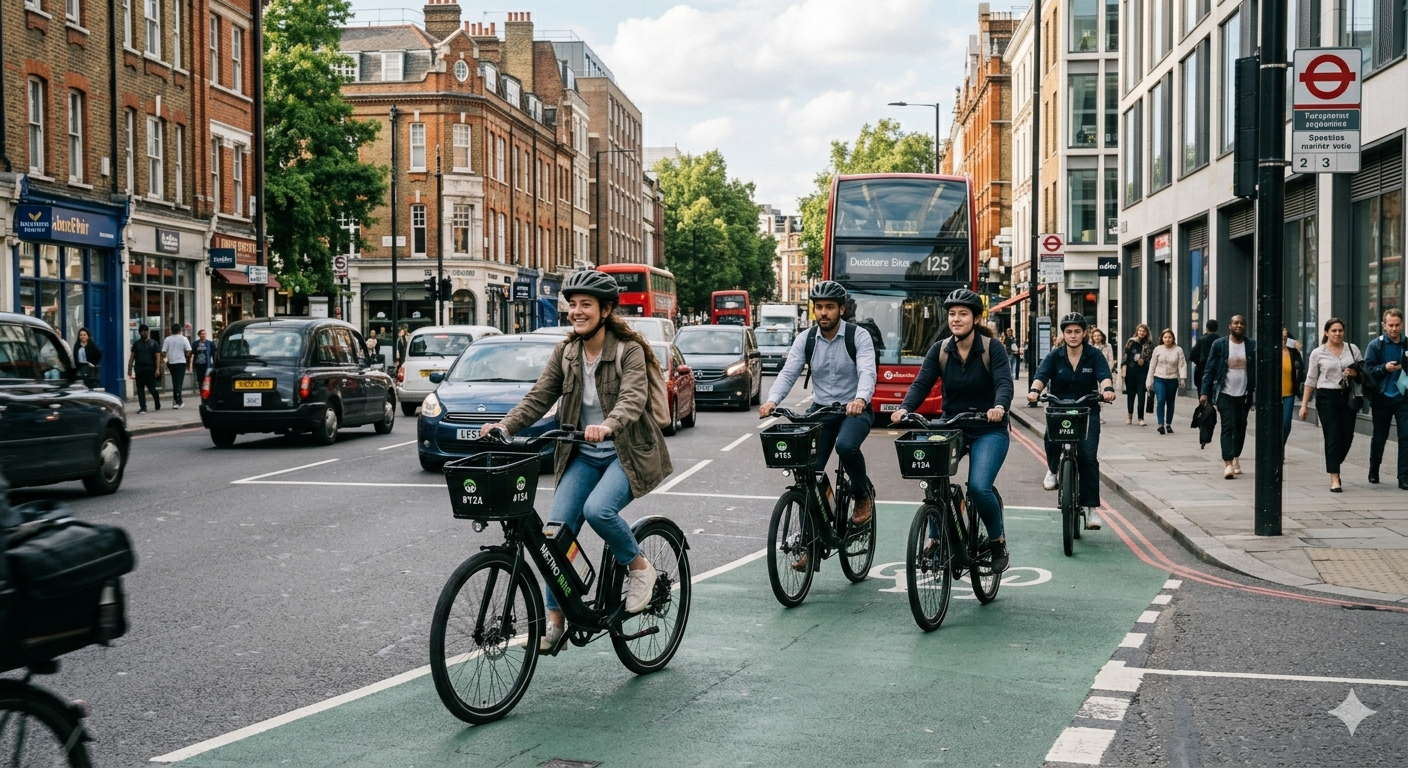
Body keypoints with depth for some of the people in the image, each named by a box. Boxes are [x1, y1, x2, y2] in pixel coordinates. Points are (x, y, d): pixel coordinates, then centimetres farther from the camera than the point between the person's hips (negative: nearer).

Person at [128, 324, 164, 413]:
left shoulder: (153, 343, 5)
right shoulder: (136, 343, 11)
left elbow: (158, 357, -1)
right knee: (140, 389, 0)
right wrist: (129, 370, 2)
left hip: (150, 369, -2)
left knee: (152, 388, 0)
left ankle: (157, 405, 20)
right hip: (139, 369, 2)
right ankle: (143, 407, 3)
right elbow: (132, 357, 9)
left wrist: (157, 369, -13)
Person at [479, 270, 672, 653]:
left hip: (626, 453, -5)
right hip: (583, 455, 5)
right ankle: (555, 619, 3)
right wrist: (505, 425, -18)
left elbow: (633, 398, -26)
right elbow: (539, 397, 0)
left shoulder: (629, 349, -11)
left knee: (598, 509, -30)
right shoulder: (566, 352, 4)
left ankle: (639, 568, -2)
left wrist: (607, 425, -46)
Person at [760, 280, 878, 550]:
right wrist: (772, 400, -28)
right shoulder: (805, 340, 1)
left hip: (855, 410, -4)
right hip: (820, 411, 4)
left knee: (846, 445, -36)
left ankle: (863, 496, -5)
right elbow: (788, 373, -8)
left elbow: (867, 372, -23)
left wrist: (861, 399, -45)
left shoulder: (858, 336, -9)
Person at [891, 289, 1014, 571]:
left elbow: (1004, 383, -20)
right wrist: (904, 408, -27)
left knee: (979, 486, -22)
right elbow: (922, 383, -7)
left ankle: (998, 541, 2)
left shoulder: (992, 348, -7)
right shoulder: (939, 350, 2)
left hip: (988, 430, -3)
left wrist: (1000, 406, -43)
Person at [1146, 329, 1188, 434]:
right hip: (1159, 379, -1)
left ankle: (1168, 424, 23)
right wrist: (1149, 381, 6)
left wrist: (1182, 378, -20)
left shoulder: (1178, 350, -1)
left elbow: (1182, 365, -5)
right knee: (1160, 400, -16)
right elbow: (1152, 365, 6)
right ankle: (1161, 424, -14)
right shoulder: (1158, 349, 3)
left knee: (1170, 402, 10)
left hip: (1172, 380, 1)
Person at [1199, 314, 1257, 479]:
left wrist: (1256, 393, -6)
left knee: (1241, 427, 13)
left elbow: (1256, 370, 2)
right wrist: (1204, 392, -9)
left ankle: (1236, 459, 31)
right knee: (1228, 427, -10)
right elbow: (1209, 369, -2)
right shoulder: (1219, 345, -2)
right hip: (1225, 394, -3)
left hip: (1244, 394, 3)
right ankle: (1228, 465, -15)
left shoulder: (1252, 345, 2)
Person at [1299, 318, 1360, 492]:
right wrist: (1304, 404, 2)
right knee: (1332, 437, -6)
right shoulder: (1318, 353, 2)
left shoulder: (1352, 349, 7)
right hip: (1326, 397, -3)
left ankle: (1334, 466, 28)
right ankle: (1334, 478, -5)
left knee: (1347, 437, 3)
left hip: (1348, 396, 3)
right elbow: (1311, 380, 4)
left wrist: (1356, 373, -10)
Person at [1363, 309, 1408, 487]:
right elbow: (1367, 370, -4)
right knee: (1379, 437, 11)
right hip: (1382, 397, 0)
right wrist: (1384, 368, -19)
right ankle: (1373, 472, 30)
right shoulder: (1375, 345, 0)